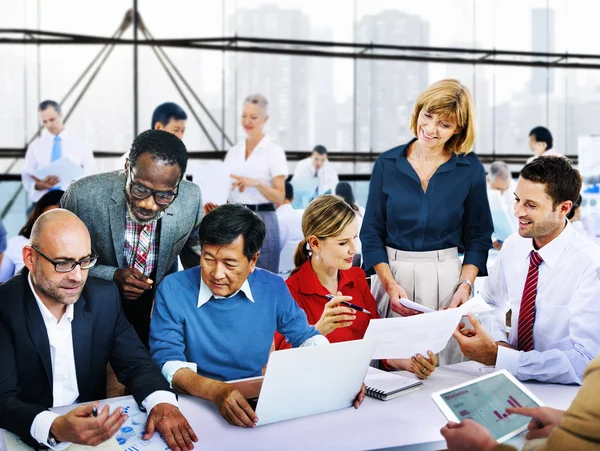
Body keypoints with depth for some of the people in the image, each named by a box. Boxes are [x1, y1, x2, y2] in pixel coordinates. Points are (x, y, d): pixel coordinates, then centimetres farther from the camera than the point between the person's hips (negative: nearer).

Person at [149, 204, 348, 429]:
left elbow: (306, 337, 7)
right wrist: (216, 391, -35)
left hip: (255, 402, 4)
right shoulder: (173, 289, -13)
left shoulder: (273, 288, -5)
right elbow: (167, 362, -18)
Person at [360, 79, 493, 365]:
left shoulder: (470, 169, -1)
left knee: (446, 371, 3)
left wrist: (465, 284, -9)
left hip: (447, 276, -1)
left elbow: (478, 237, 5)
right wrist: (390, 284, -9)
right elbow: (371, 233, 2)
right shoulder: (387, 164, 1)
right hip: (392, 273, 1)